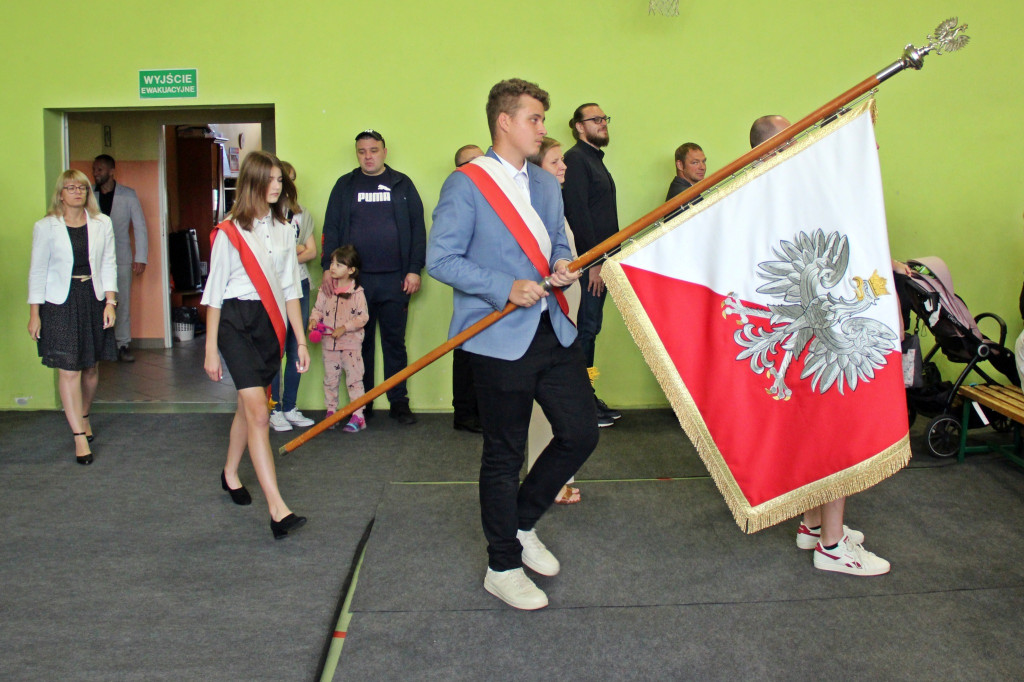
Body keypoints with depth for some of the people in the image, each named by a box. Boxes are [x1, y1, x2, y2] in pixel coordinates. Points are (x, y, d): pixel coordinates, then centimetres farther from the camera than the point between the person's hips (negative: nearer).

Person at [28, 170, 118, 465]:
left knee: (90, 367, 11)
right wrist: (34, 313, -1)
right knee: (69, 370, -7)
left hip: (94, 299, 3)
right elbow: (37, 271, 0)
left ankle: (83, 416, 37)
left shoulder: (102, 224, 4)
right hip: (59, 303, -3)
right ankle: (80, 436, -2)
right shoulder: (45, 227, -2)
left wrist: (110, 302, -2)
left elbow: (109, 264, 6)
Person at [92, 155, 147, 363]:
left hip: (121, 258, -1)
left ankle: (123, 345, 7)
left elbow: (140, 227, 3)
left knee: (122, 303, 0)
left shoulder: (128, 195, 4)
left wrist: (140, 258, -4)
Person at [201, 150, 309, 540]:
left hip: (271, 322, 6)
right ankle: (278, 510, -17)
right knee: (259, 414, -14)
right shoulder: (229, 233, -6)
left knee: (248, 407, 16)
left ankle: (230, 474, 41)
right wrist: (211, 349, -5)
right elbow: (214, 292, -4)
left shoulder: (283, 229, 10)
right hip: (236, 322, -6)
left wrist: (301, 340, 10)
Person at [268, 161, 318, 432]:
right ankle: (274, 410, 5)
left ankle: (290, 408, 16)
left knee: (295, 350, 7)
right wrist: (296, 250, -3)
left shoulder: (303, 216, 15)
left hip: (299, 286, 5)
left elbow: (311, 251, 7)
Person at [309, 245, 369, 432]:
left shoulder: (357, 292, -9)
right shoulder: (325, 288, 3)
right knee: (330, 380, 12)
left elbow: (363, 317, -11)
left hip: (351, 344, -4)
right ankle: (331, 412, 24)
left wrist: (344, 328, -19)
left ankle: (358, 416, 3)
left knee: (354, 380, 0)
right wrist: (314, 319, -10)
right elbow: (318, 308, 10)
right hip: (329, 344, 4)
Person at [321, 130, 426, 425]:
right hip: (355, 279, 1)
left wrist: (414, 269, -3)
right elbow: (331, 230, 7)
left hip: (394, 279, -1)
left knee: (395, 342, 5)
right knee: (359, 342, 7)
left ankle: (399, 402, 13)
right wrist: (330, 269, -4)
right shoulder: (345, 186, 10)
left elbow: (418, 228, 5)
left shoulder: (402, 184, 8)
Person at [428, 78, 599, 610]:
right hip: (500, 340, -7)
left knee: (581, 432, 6)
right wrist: (506, 288, -20)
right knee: (504, 455, 4)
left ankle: (522, 524, 30)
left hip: (553, 331, 7)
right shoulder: (466, 184, -7)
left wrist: (563, 266, 0)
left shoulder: (546, 184, 17)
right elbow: (440, 260, -12)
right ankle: (503, 567, 22)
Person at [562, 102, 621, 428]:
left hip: (601, 258, 9)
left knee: (590, 328, 12)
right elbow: (578, 212, -18)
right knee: (586, 330, -5)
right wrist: (592, 261, -21)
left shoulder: (595, 160, 21)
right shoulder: (576, 158, -8)